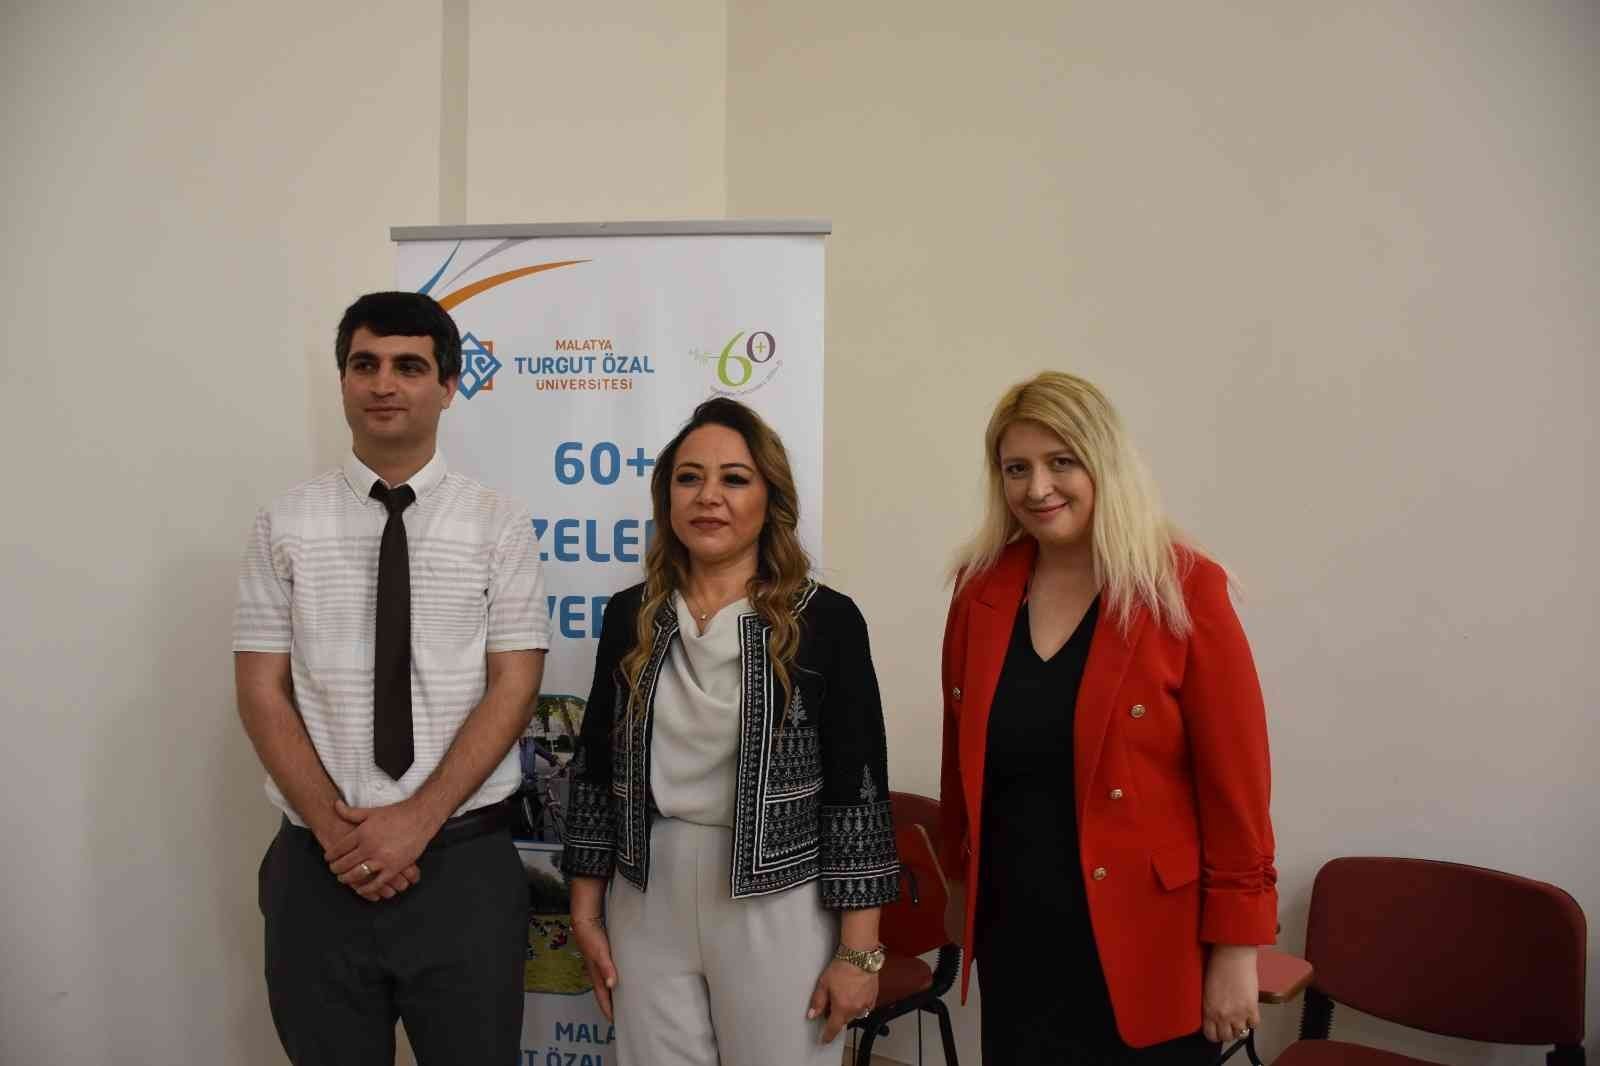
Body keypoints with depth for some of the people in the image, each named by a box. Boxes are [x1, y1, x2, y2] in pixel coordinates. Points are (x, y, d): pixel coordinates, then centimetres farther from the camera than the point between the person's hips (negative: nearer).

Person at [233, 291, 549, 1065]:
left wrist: (419, 818, -14)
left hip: (464, 862, -1)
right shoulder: (286, 526, 2)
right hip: (317, 865, 1)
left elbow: (513, 688, -6)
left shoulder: (498, 524, -2)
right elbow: (262, 693, 0)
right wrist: (335, 827, -11)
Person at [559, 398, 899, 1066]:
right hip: (647, 908, 3)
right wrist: (587, 912, 8)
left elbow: (857, 788, -8)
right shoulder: (630, 617, 3)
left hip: (778, 911, -3)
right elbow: (596, 770, 8)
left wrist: (858, 950, -8)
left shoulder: (825, 620, -9)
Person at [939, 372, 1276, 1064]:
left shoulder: (1183, 591, -12)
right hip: (1013, 938, 4)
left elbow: (1235, 781, -11)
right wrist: (962, 882, 14)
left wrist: (1236, 949, -9)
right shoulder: (981, 589, 0)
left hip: (1146, 946, -3)